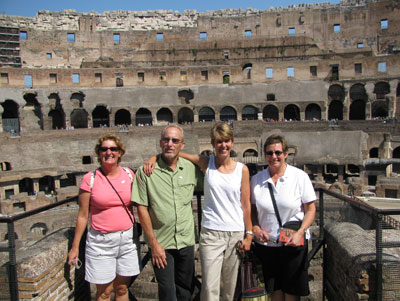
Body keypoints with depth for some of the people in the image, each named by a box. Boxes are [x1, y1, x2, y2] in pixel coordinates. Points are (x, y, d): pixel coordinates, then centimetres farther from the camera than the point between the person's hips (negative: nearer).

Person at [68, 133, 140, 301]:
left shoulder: (128, 174, 2)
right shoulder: (90, 179, -6)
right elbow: (83, 215, -1)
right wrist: (75, 247, 2)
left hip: (127, 238, 3)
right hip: (101, 242, -2)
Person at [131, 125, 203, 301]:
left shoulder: (190, 168, 0)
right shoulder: (146, 171, -10)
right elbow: (142, 208, -9)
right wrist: (153, 243, -10)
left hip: (186, 241, 3)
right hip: (161, 243, -3)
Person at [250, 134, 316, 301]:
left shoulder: (300, 176, -5)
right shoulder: (256, 179, 2)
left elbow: (310, 210, -4)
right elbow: (251, 209, 10)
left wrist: (300, 232, -16)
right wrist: (255, 228, -7)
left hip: (293, 243, -2)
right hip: (266, 244, 2)